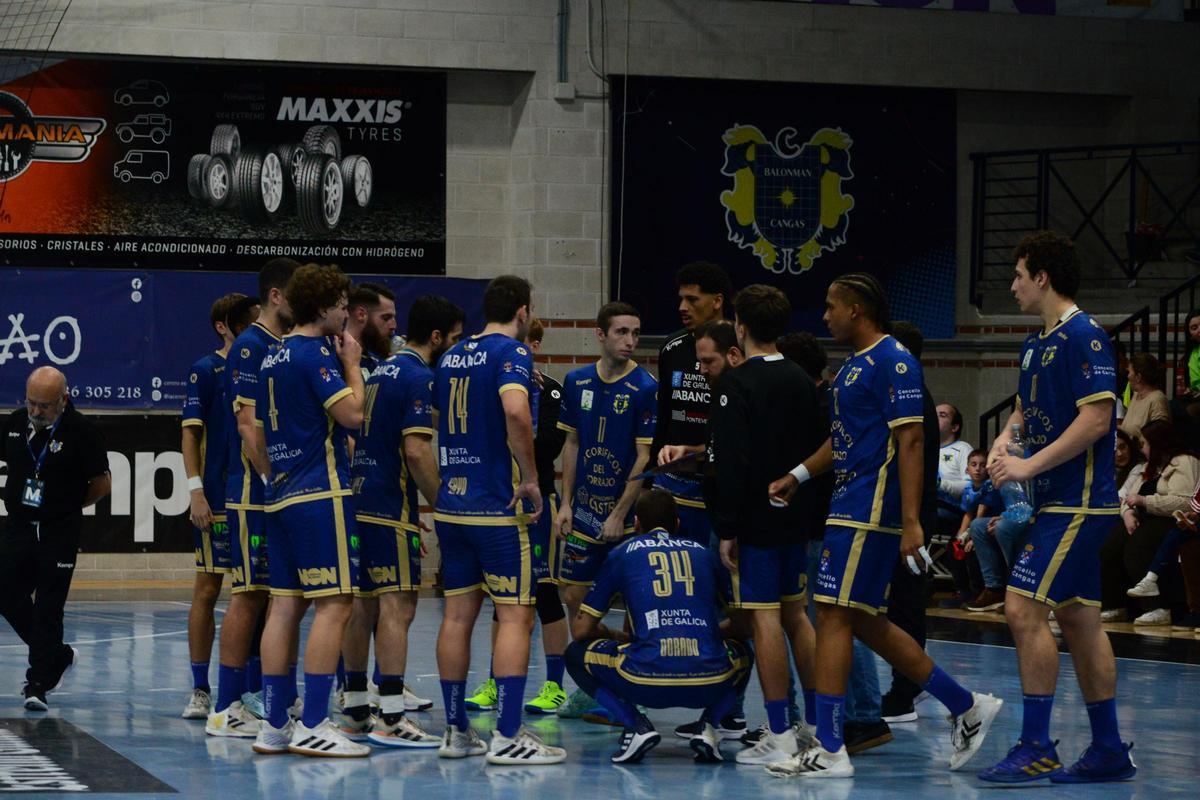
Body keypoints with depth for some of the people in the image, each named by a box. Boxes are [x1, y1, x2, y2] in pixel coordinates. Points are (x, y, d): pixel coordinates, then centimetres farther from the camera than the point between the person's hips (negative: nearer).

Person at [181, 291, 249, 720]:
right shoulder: (205, 371, -3)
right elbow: (190, 432, -5)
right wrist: (196, 491, -13)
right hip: (219, 499, -5)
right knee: (208, 589, -1)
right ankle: (200, 690, 4)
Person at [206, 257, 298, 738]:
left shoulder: (289, 347, 16)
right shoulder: (251, 347, -11)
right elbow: (248, 424, -17)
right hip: (255, 494, -9)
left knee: (271, 596, 11)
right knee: (249, 596, -8)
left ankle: (254, 698, 16)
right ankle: (226, 711, -5)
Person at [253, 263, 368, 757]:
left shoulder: (274, 357, 17)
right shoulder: (316, 353, -11)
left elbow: (256, 428, 23)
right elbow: (352, 413, -18)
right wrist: (352, 363, -4)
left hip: (280, 494, 9)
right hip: (320, 493, -9)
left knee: (285, 604, 8)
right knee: (333, 603, -8)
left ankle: (274, 725, 8)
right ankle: (312, 726, -12)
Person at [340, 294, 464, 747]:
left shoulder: (381, 370, 17)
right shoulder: (418, 377, -12)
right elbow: (416, 451, -20)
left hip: (361, 501, 9)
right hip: (392, 507, -9)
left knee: (364, 604, 12)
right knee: (398, 605, -9)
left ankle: (354, 710, 17)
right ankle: (391, 718, -12)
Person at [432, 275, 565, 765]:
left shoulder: (452, 356, 14)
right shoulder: (511, 352, -10)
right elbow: (515, 411, -27)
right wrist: (530, 479, -19)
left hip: (451, 504, 7)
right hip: (498, 506, -7)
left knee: (458, 615, 10)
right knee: (515, 616, -4)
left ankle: (455, 731, 13)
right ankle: (507, 737, -7)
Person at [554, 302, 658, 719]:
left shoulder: (646, 388, -11)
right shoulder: (577, 381, 5)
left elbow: (645, 457, -12)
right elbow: (572, 444, 12)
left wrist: (620, 515, -14)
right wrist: (566, 503, 6)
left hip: (627, 514, -5)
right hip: (585, 509, 5)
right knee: (574, 595, 7)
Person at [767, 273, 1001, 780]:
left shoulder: (894, 362, -13)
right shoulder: (854, 365, 18)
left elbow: (910, 443, -19)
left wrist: (911, 523, -24)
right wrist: (797, 476, 19)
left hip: (868, 514, -10)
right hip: (851, 506, 10)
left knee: (834, 617, -10)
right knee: (866, 624, 12)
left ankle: (829, 751, -7)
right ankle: (966, 708, 21)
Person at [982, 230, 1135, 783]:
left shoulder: (1083, 335, -14)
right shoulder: (1035, 344, 16)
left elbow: (1096, 417, -21)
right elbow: (1026, 409, 26)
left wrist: (1030, 466, -19)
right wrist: (1004, 441, 4)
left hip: (1077, 502, -10)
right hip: (1059, 503, 10)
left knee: (1024, 609, -13)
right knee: (1078, 618, 11)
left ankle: (1036, 748, -10)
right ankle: (1108, 749, 16)